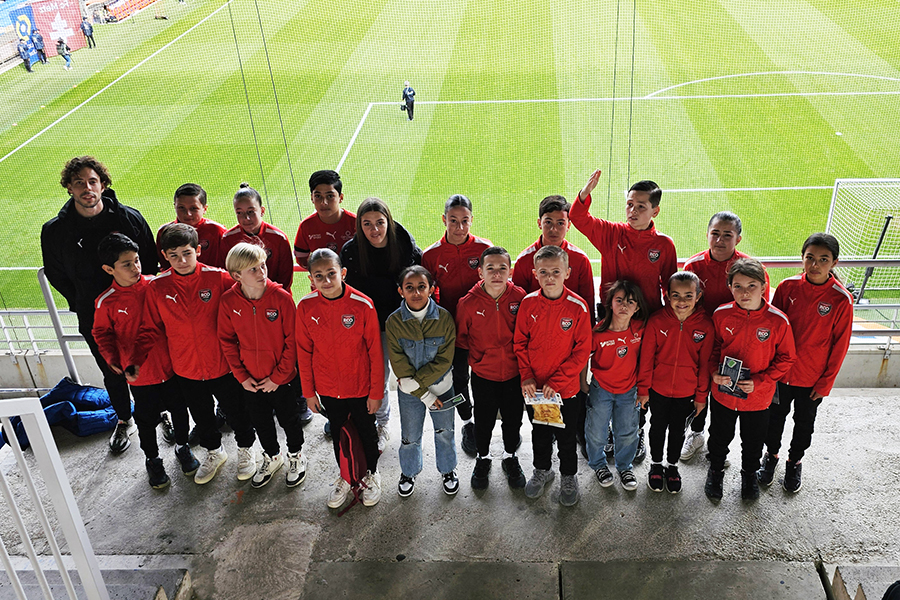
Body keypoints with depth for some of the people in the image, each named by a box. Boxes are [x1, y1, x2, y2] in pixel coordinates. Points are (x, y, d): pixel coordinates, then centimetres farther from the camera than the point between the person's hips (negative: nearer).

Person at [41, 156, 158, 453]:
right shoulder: (54, 231, -9)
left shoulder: (129, 218, -11)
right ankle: (124, 420, 41)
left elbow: (151, 263, 0)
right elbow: (56, 276, 6)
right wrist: (83, 306, 2)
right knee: (112, 374, 18)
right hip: (94, 319, 1)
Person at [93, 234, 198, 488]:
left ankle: (182, 447, 43)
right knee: (146, 419, 15)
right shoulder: (107, 302, -12)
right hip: (139, 374, -1)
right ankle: (152, 459, 37)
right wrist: (112, 359, -10)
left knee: (179, 409, 18)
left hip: (171, 366, 1)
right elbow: (102, 333, 2)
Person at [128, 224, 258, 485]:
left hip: (222, 365, -2)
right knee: (201, 415, 23)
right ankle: (214, 451, 49)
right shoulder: (157, 287, -9)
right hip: (186, 369, 3)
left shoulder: (219, 278, -16)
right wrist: (136, 361, -9)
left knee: (236, 410, 16)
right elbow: (150, 329, -1)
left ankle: (245, 448, 43)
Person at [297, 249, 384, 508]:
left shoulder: (363, 305, -21)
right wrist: (308, 391, 2)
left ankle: (371, 474, 45)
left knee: (367, 432, 19)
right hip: (327, 389, 2)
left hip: (361, 387, -2)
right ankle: (345, 477, 47)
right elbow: (304, 352, -2)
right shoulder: (306, 307, -13)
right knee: (338, 433, 22)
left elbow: (375, 352, -12)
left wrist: (376, 392, -8)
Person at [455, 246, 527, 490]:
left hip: (514, 374, 1)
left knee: (513, 419, 18)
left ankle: (510, 457, 44)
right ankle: (483, 459, 42)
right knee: (483, 421, 16)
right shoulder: (468, 303, -15)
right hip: (483, 375, -1)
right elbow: (461, 341, -2)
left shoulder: (520, 297, -13)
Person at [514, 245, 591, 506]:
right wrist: (527, 377, -11)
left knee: (566, 436, 15)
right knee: (539, 432, 22)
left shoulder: (578, 307, -15)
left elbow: (582, 351, -13)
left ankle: (568, 477, 39)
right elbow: (520, 343, 0)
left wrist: (556, 382, -18)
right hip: (534, 387, 2)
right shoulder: (528, 303, -8)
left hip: (565, 388, -2)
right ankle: (541, 470, 46)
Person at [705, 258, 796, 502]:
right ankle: (716, 470, 49)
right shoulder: (721, 314, -13)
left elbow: (786, 358, -7)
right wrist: (714, 372, -14)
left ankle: (749, 473, 50)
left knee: (753, 441, 22)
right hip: (723, 393, 1)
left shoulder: (778, 320, -18)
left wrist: (759, 381, -18)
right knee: (719, 437, 22)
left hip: (758, 397, -1)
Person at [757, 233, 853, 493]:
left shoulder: (842, 300, -17)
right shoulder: (788, 287, -12)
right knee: (775, 415, 19)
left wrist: (825, 383, -6)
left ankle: (795, 461, 42)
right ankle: (771, 454, 43)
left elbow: (839, 346, -9)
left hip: (813, 378, -1)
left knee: (805, 422, 19)